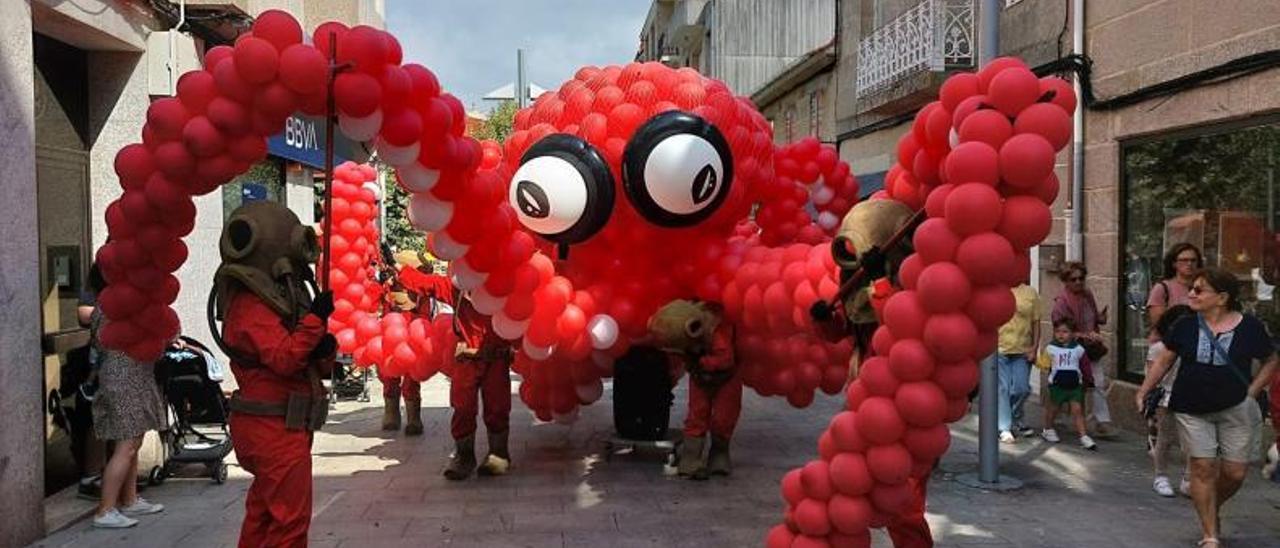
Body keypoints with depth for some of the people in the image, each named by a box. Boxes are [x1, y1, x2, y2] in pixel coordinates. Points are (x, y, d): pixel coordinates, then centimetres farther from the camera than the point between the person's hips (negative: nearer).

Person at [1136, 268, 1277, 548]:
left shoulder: (1250, 327, -5)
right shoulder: (1186, 326, -2)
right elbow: (1165, 359, 8)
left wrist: (1251, 392, -2)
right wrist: (1143, 391, 6)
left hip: (1236, 410, 0)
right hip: (1192, 411, 1)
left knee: (1235, 472, 1)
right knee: (1203, 468, -3)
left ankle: (1213, 508, 33)